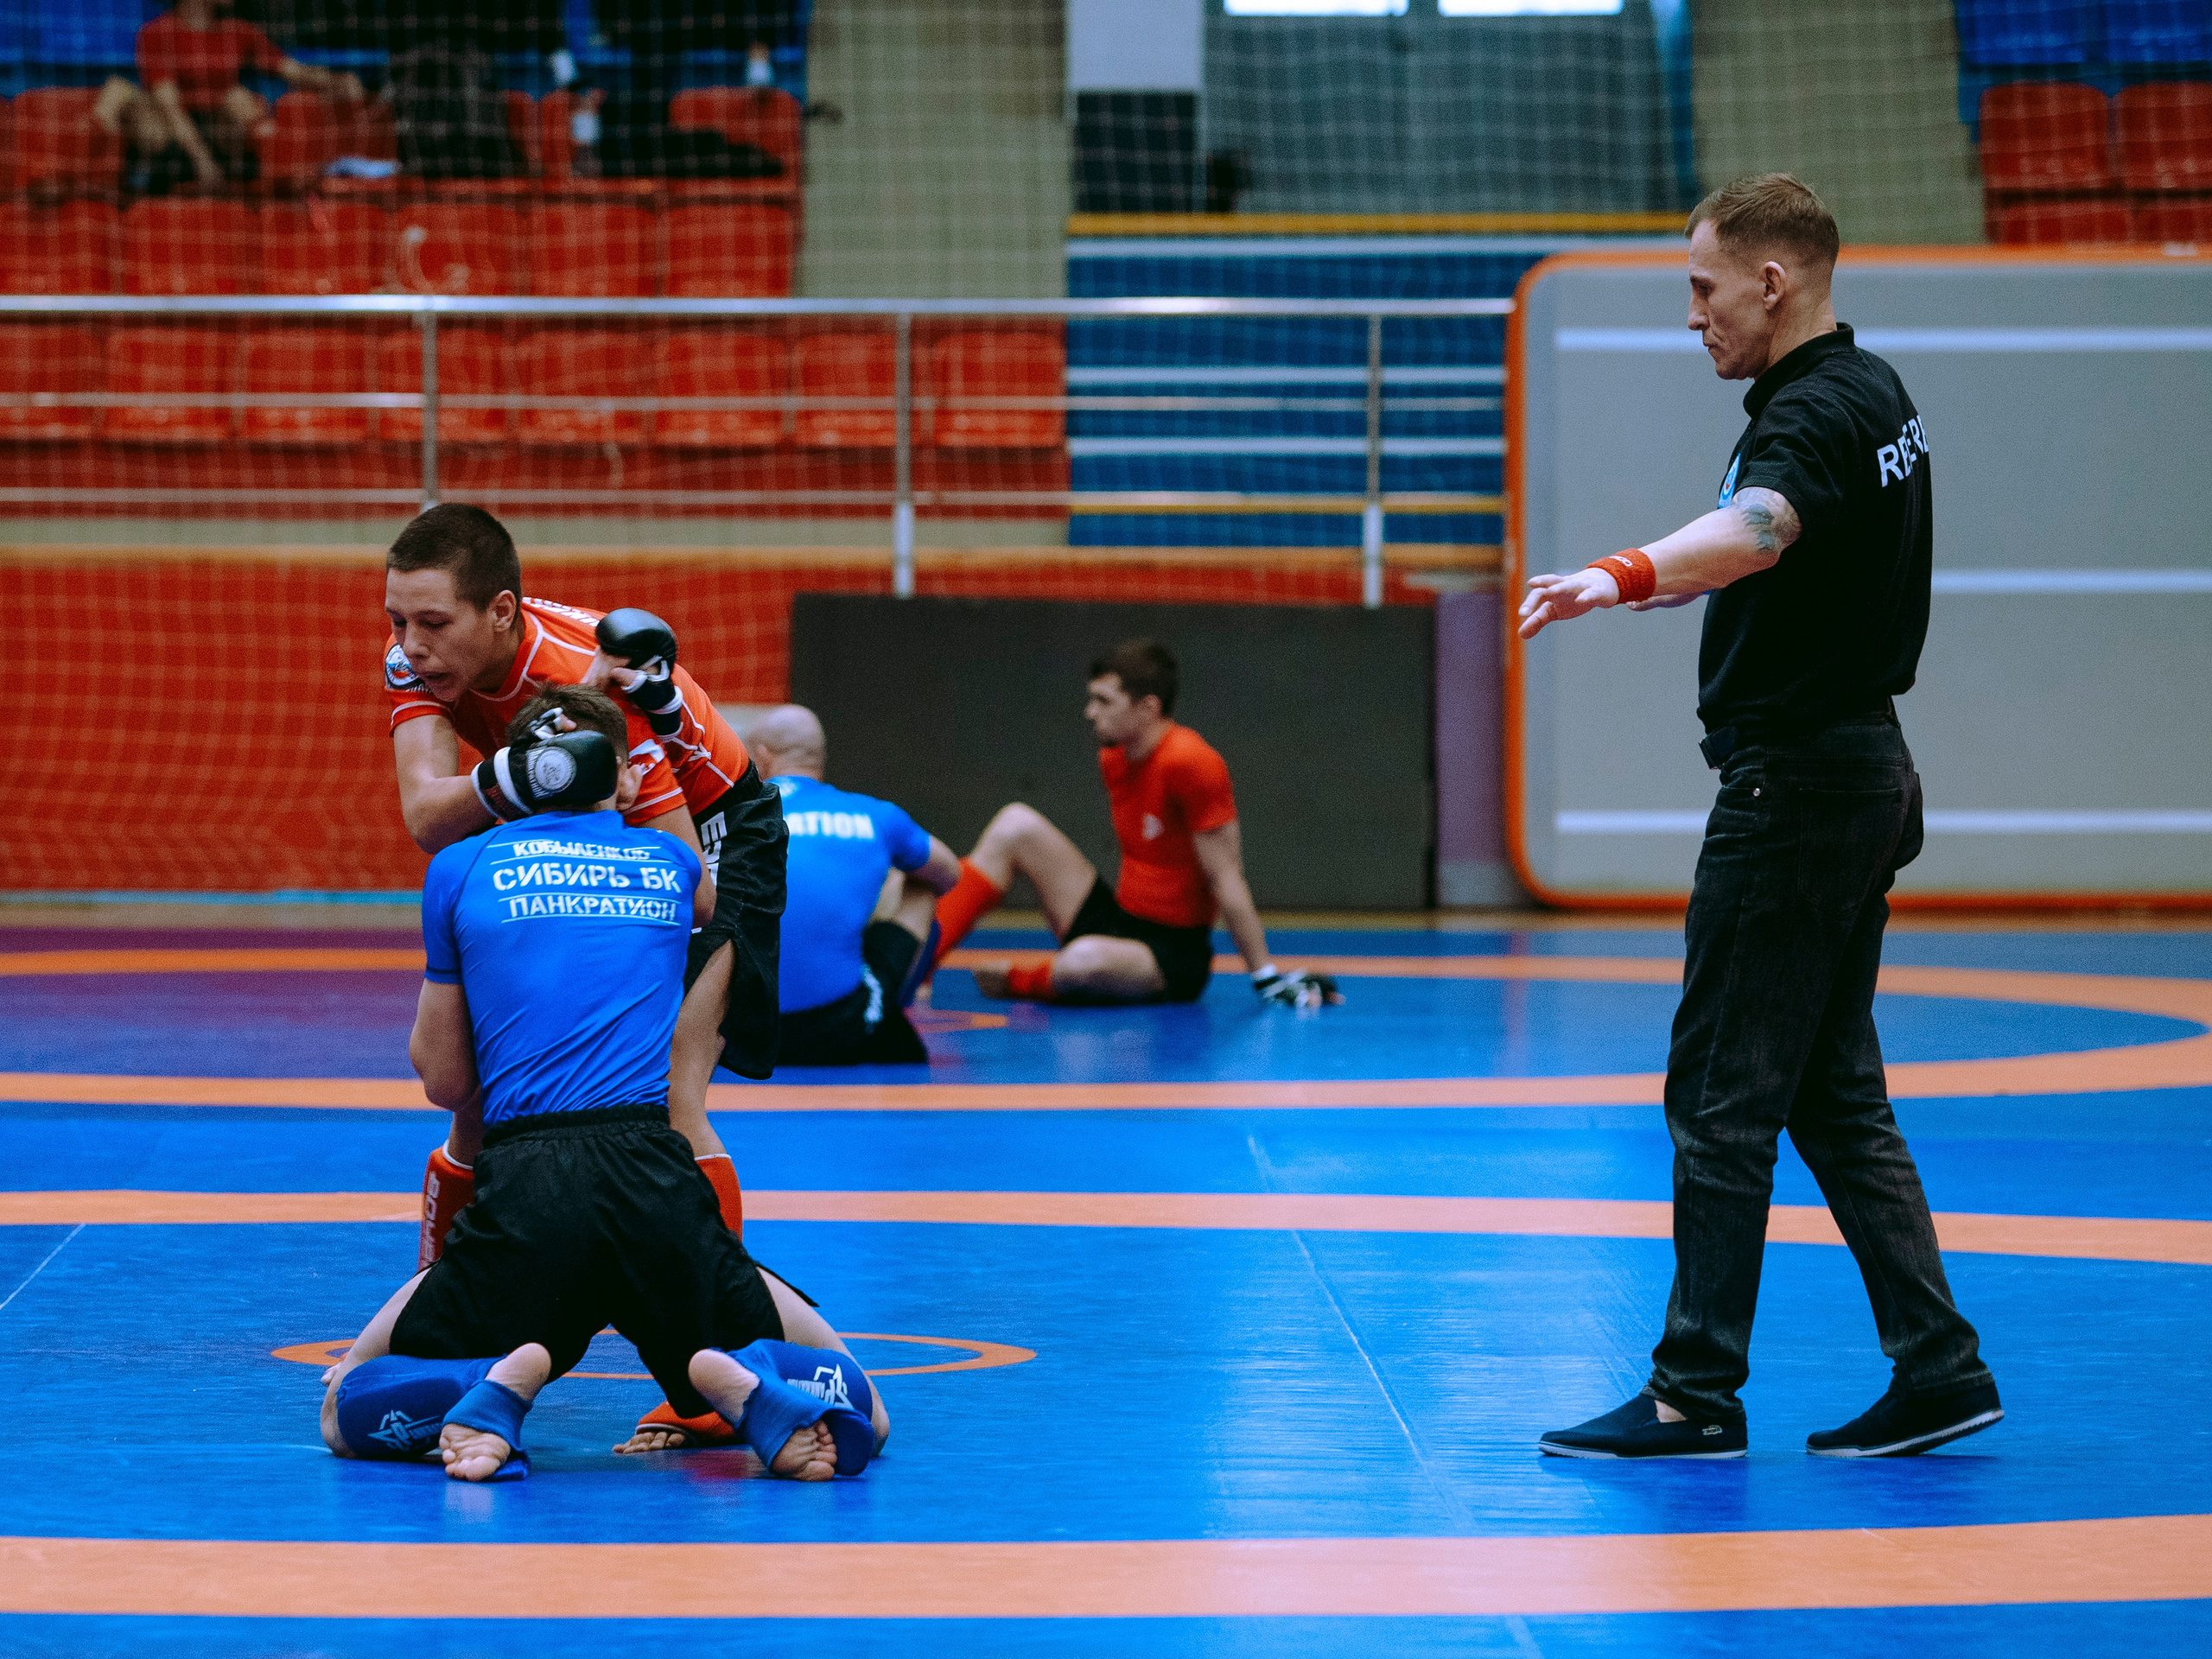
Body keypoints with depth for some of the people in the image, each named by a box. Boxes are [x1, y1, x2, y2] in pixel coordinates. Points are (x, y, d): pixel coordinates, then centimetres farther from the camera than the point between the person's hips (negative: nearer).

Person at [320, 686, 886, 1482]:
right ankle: (746, 1382, -22)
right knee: (857, 1417, 14)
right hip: (657, 1187, 1)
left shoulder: (461, 869, 14)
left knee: (350, 1413, 18)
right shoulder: (669, 863, 20)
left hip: (520, 1187, -1)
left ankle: (498, 1384, -16)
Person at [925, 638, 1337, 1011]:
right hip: (1119, 922, 9)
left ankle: (1016, 982, -4)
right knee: (1017, 824, -1)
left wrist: (1267, 978, -17)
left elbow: (1226, 880, -19)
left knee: (1084, 962, -40)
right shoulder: (1113, 757, 6)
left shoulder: (1191, 764, -21)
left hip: (1173, 956, -8)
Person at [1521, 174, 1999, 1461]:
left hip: (1793, 784, -10)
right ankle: (1938, 1367, 12)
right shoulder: (1876, 392, 13)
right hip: (1866, 769, 10)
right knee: (1836, 1095, 13)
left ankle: (1698, 1392, -1)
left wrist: (1626, 577, -59)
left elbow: (1756, 528, -42)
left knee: (1723, 1095, -5)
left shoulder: (1815, 413, -19)